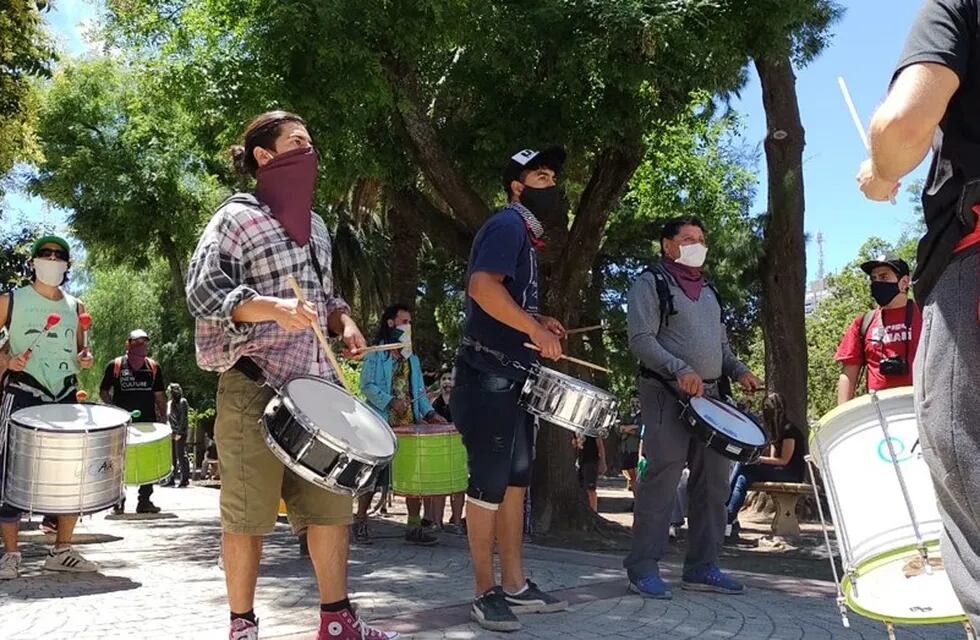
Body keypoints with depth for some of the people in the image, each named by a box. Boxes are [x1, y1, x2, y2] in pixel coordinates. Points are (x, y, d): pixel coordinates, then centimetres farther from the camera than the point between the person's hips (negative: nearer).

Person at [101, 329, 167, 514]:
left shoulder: (153, 367, 8)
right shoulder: (115, 366, 0)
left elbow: (159, 396, 11)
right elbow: (103, 391, 6)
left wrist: (163, 419, 3)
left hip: (147, 422, 2)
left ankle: (144, 501, 9)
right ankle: (119, 501, 12)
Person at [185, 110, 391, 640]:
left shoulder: (314, 225, 17)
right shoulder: (237, 217, -5)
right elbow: (202, 292, -14)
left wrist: (343, 321, 4)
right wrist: (272, 307, -28)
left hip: (315, 384, 7)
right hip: (255, 387, -7)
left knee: (330, 504, 8)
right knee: (248, 515, 2)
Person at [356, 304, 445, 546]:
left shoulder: (411, 357, 20)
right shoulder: (377, 353, 1)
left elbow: (419, 389, 18)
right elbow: (366, 385, -8)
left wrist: (428, 412, 2)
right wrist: (391, 401, -19)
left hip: (410, 423, 6)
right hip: (382, 424, -5)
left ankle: (414, 526, 6)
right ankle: (360, 521, 10)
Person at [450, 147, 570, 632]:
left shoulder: (525, 234, 21)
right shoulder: (507, 225, -10)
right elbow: (482, 287, -27)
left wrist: (539, 323, 14)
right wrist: (535, 328, -23)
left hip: (512, 376, 11)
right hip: (489, 375, -11)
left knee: (516, 479, 13)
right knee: (489, 481, -5)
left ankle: (515, 584, 21)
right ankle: (485, 593, 4)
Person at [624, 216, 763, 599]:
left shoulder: (708, 291, 23)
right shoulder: (651, 283, 0)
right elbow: (641, 339, -12)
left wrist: (738, 370, 7)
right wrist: (680, 371, -25)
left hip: (709, 396, 8)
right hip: (667, 395, -8)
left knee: (714, 480, 7)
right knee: (663, 478, -11)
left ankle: (702, 567, 15)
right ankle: (643, 568, -4)